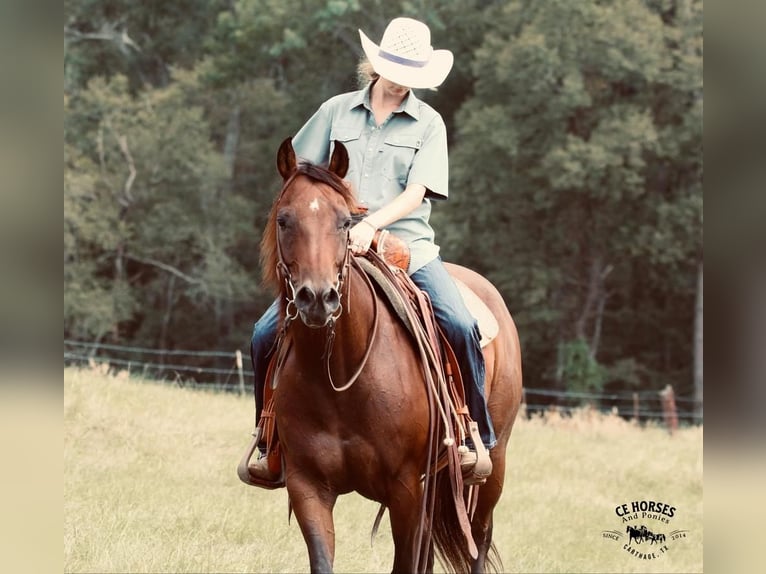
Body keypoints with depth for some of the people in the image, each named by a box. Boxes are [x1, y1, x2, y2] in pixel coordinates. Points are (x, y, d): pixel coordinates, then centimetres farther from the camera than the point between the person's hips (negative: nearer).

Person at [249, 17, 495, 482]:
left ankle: (476, 438, -10)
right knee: (268, 334, -11)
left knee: (460, 326, -26)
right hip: (335, 247, 2)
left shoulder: (428, 123, 5)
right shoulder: (337, 111, 10)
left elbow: (416, 194, -7)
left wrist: (371, 225, -23)